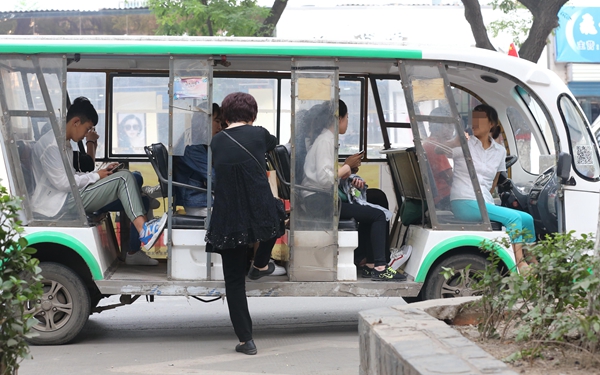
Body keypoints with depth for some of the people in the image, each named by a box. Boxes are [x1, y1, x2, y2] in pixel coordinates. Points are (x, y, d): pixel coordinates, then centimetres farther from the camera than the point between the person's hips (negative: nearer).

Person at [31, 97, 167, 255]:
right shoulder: (51, 144, -15)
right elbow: (62, 183, -21)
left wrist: (101, 173, 7)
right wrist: (96, 176, -10)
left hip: (68, 199, 10)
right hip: (59, 205, -10)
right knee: (124, 178, -15)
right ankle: (143, 230, -26)